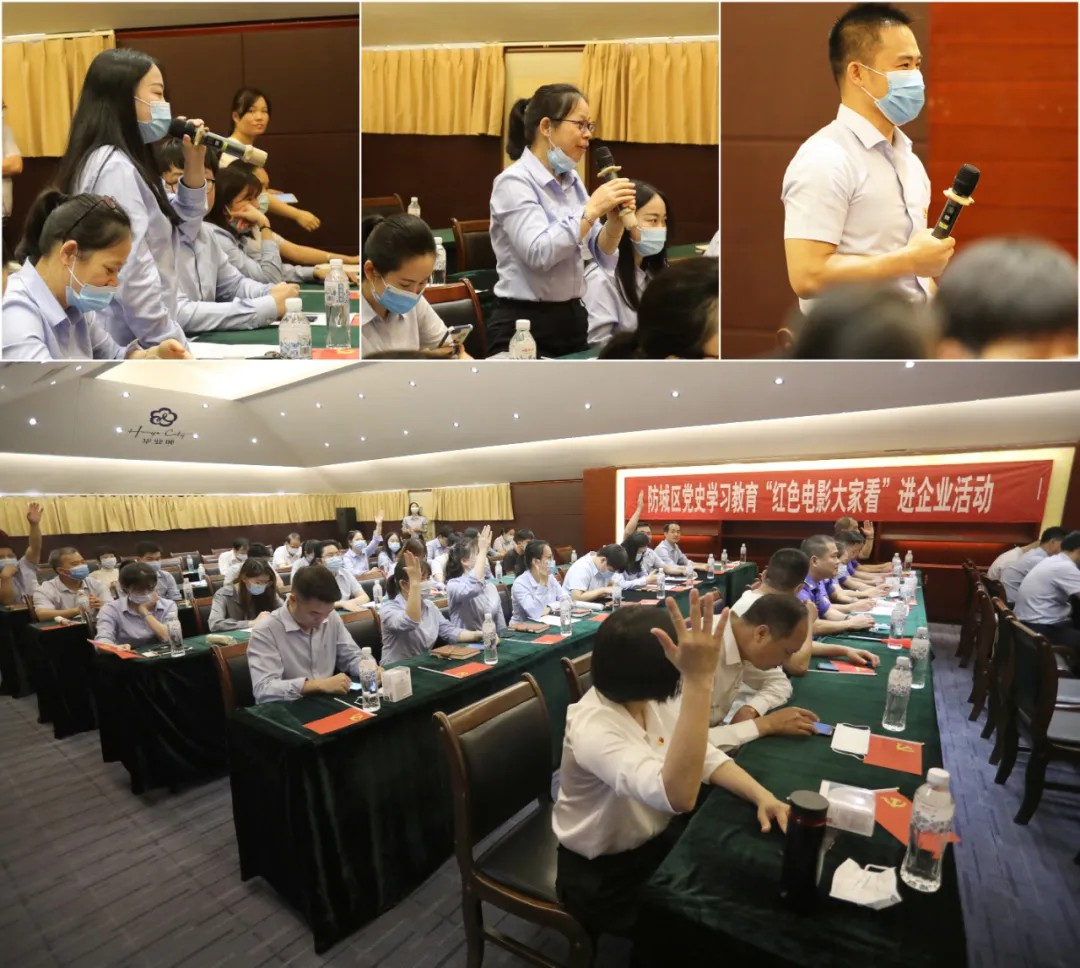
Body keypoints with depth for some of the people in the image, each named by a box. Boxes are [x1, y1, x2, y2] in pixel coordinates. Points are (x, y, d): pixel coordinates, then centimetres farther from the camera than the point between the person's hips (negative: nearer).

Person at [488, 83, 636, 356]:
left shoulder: (572, 181, 10)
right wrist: (591, 210, -21)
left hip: (573, 319, 8)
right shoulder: (514, 182, -11)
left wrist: (616, 218, -10)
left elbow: (603, 256, 8)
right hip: (525, 326, -7)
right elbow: (538, 253, -25)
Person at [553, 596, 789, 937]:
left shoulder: (651, 699, -10)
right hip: (603, 874, -7)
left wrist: (762, 796, -20)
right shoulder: (592, 727, -35)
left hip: (653, 839, 7)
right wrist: (698, 680, -55)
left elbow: (705, 755, -3)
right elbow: (678, 795, -49)